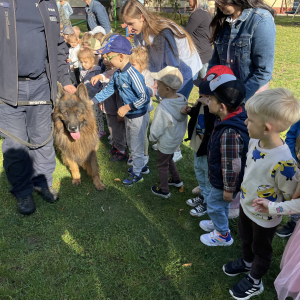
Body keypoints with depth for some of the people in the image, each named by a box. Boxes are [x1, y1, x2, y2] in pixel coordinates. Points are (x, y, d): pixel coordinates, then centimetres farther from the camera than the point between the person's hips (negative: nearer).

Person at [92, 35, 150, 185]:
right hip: (128, 115, 9)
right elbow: (108, 90, 10)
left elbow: (144, 97, -30)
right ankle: (140, 166, 43)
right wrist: (92, 101, 6)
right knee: (130, 144, 24)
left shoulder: (133, 75, -28)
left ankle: (137, 174, 25)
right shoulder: (117, 74, -1)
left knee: (136, 146, 7)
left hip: (138, 116, -9)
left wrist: (127, 107, -27)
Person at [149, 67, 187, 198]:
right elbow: (183, 121, 2)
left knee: (163, 166, 15)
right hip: (177, 138, 7)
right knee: (169, 159, 31)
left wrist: (152, 137, -2)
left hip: (166, 143, -7)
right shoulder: (183, 100, -12)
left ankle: (164, 190, 33)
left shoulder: (163, 108, -35)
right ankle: (176, 180, 49)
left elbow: (156, 130, -23)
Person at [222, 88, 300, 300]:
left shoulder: (283, 162, -40)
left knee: (261, 249, 22)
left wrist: (268, 208, -16)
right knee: (246, 238, 32)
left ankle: (255, 282, 49)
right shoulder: (255, 141, -16)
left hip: (265, 217, -6)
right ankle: (246, 263, 61)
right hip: (246, 205, 7)